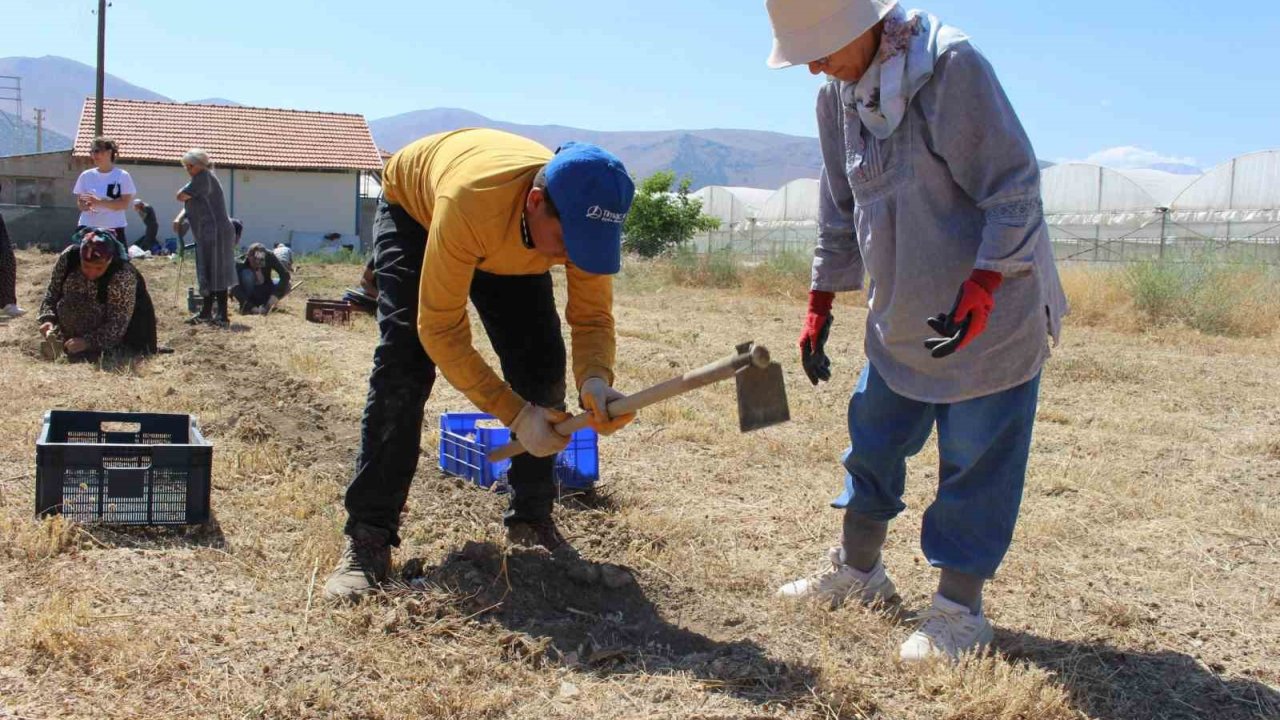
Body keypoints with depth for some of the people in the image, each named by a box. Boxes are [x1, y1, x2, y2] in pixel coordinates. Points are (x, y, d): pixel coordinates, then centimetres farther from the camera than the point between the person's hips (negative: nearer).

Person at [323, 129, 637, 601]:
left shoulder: (586, 219, -34)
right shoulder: (470, 202, -47)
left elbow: (592, 317, -23)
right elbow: (440, 330, -39)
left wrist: (595, 381, -45)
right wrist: (515, 414, -42)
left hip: (507, 235, 4)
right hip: (414, 209, -4)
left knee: (541, 365, -8)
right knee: (403, 365, -20)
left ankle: (531, 518, 9)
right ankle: (368, 536, -13)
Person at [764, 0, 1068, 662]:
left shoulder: (949, 66, -21)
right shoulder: (838, 93, 3)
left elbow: (1015, 190, -20)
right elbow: (840, 211, 14)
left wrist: (978, 292, -27)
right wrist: (819, 307, 14)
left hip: (990, 315, -7)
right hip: (901, 316, 8)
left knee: (976, 462, 1)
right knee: (873, 439, 16)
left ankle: (959, 611, 14)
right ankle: (858, 570, 34)